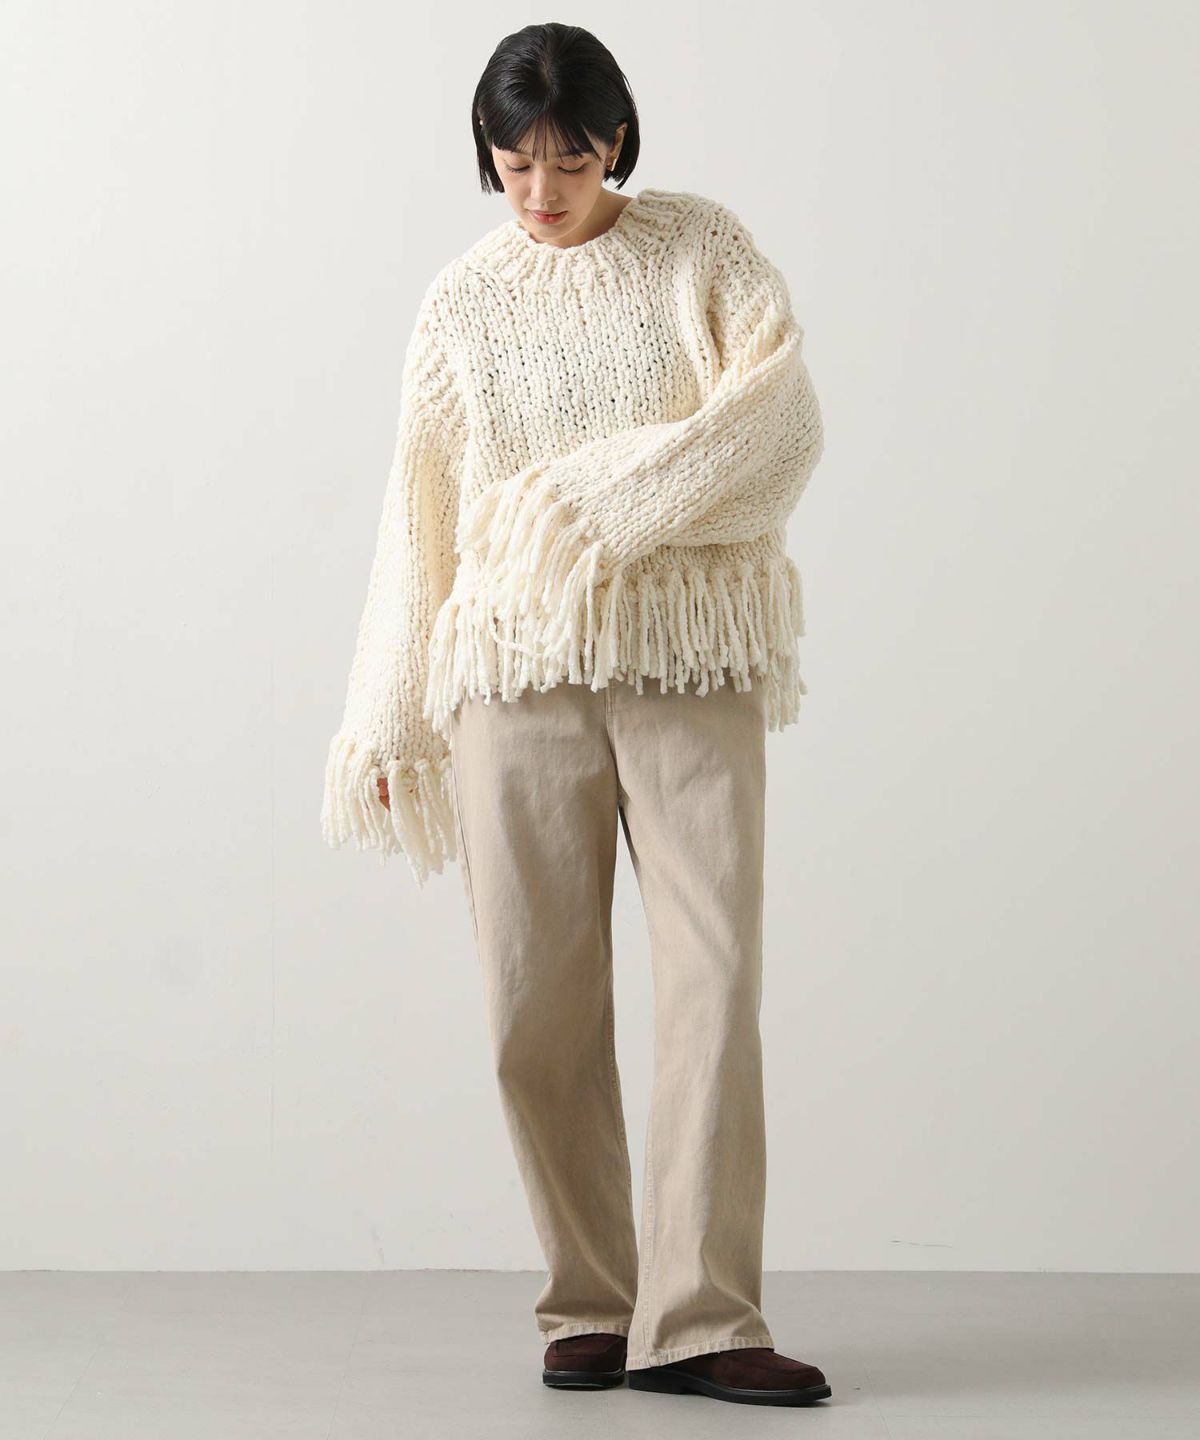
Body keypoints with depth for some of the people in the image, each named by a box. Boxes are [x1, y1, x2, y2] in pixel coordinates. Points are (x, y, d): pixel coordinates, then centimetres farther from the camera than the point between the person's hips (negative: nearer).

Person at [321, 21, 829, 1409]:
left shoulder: (702, 251, 6)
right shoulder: (465, 301, 10)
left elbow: (781, 420, -7)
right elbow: (419, 515, 12)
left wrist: (604, 496, -15)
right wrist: (385, 719, 11)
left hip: (689, 666, -1)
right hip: (518, 672, 2)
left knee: (713, 973, -8)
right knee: (538, 1001, -1)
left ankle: (698, 1318, -6)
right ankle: (588, 1303, 11)